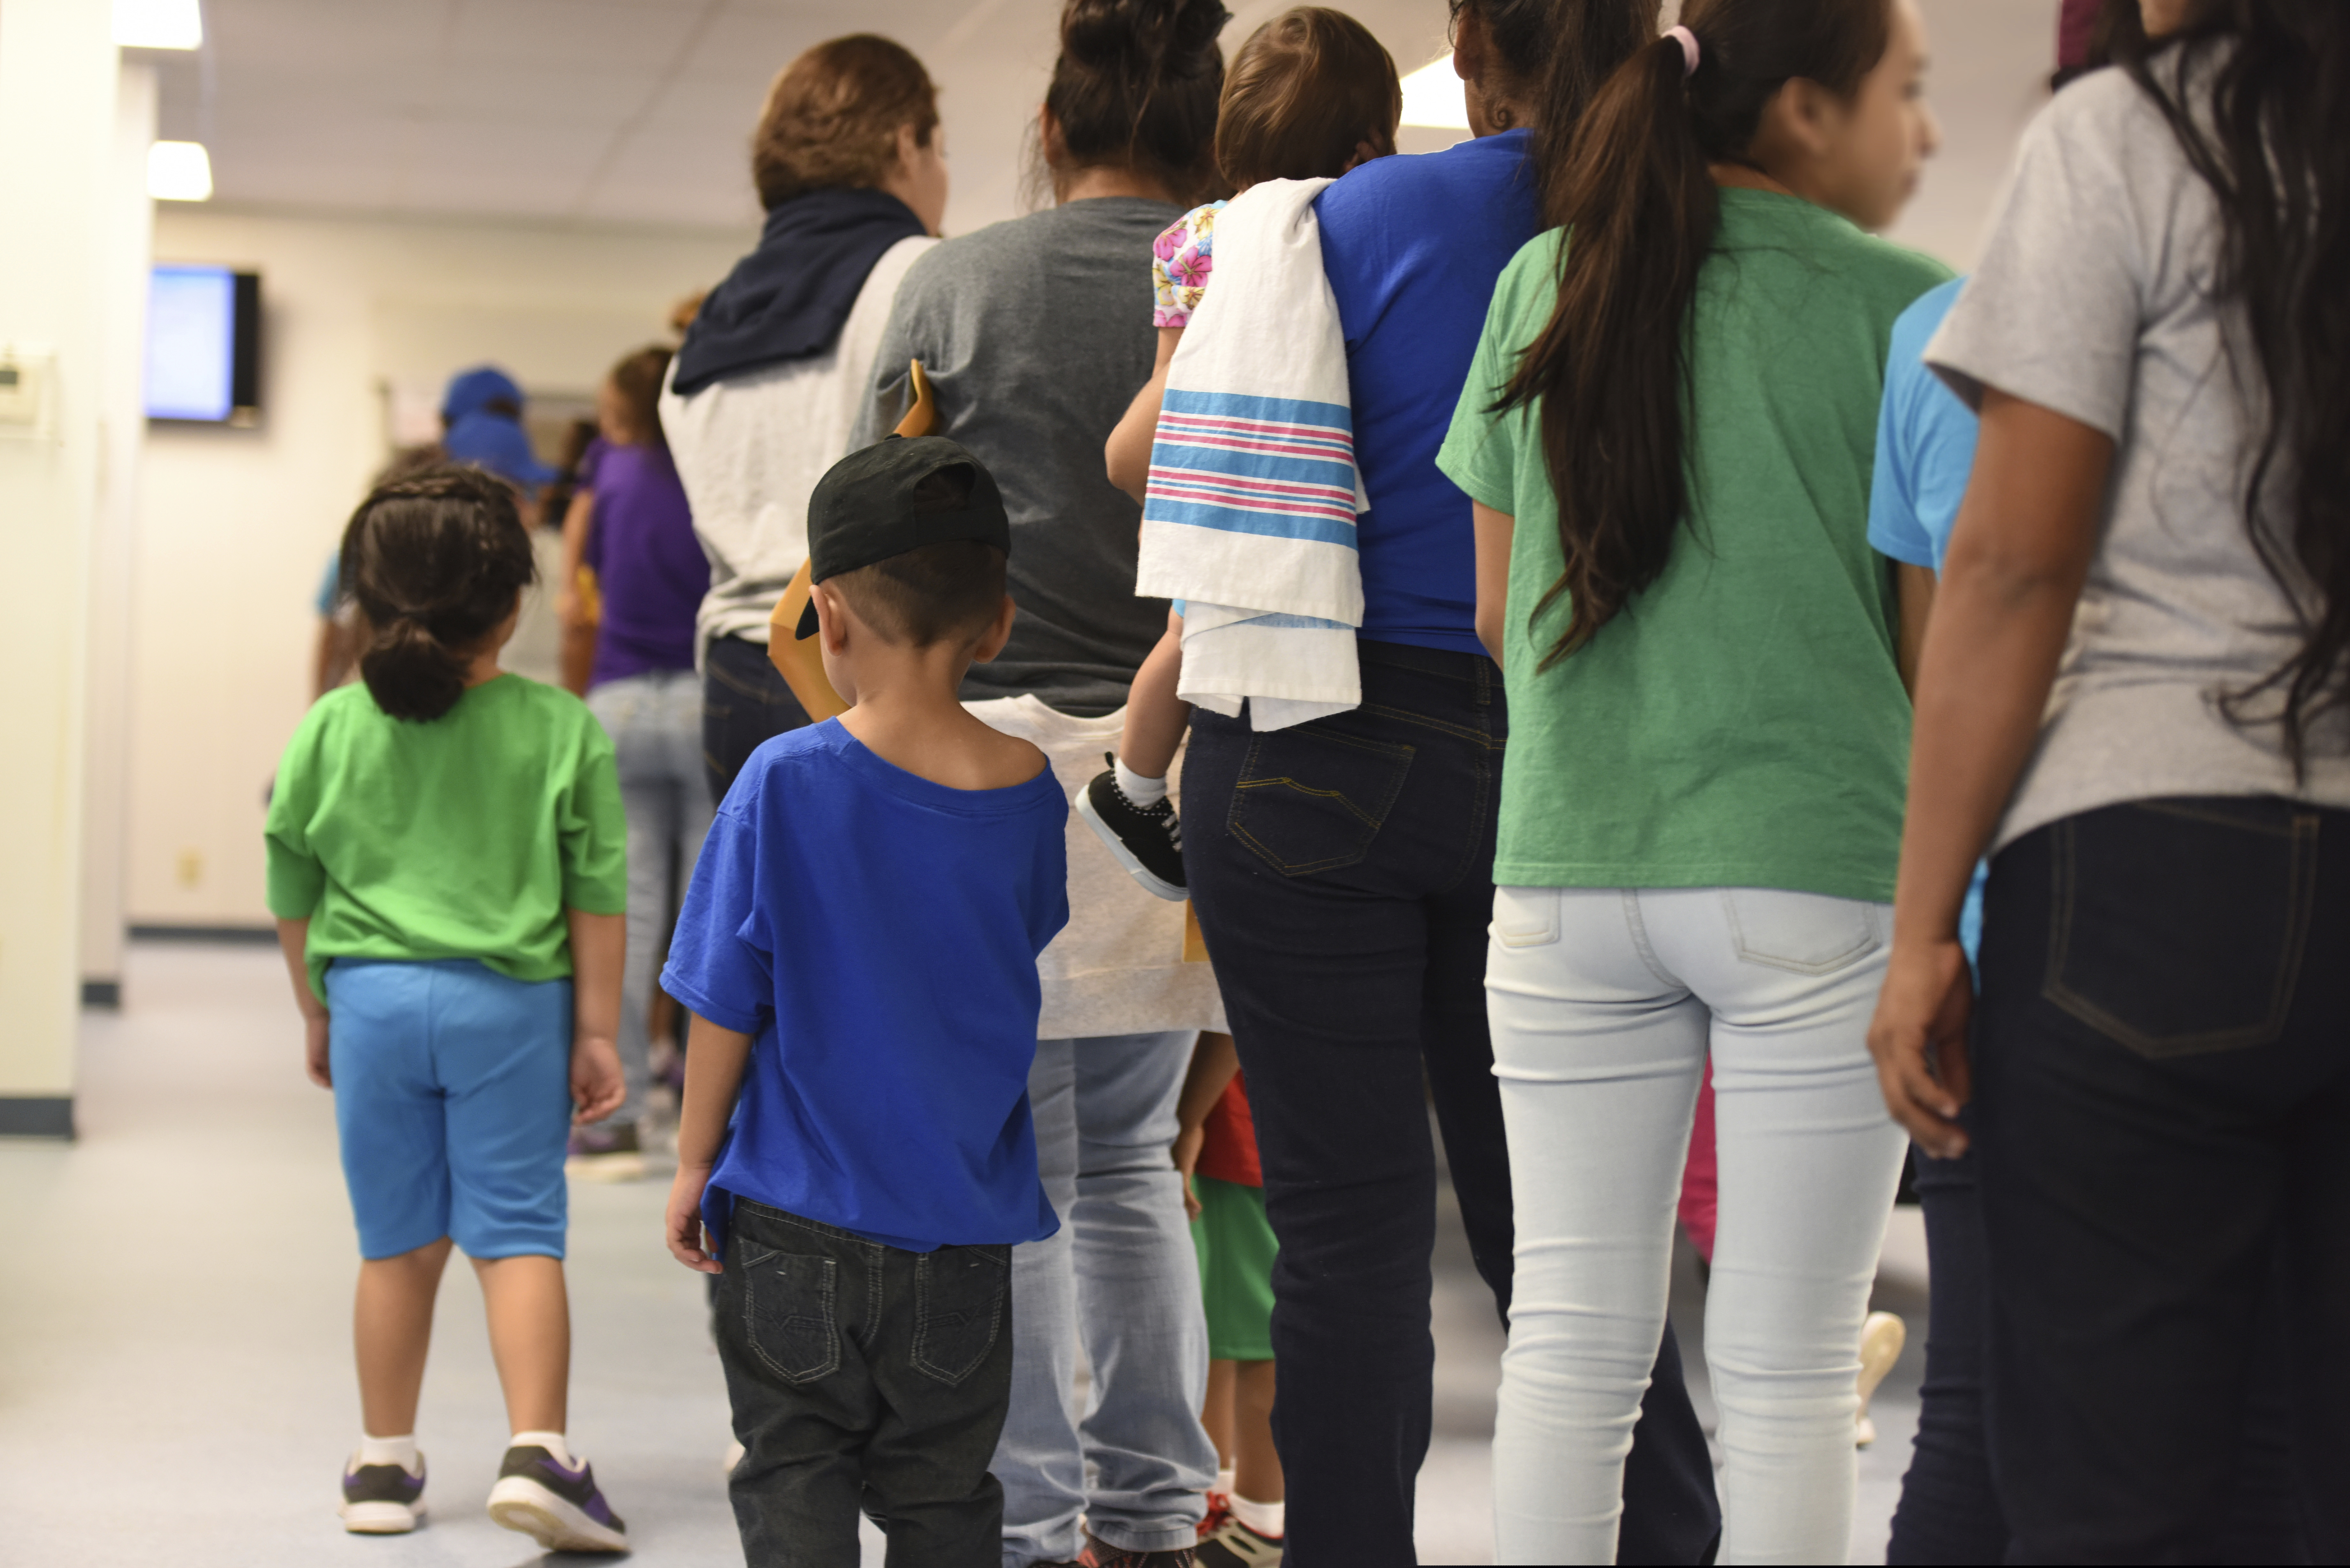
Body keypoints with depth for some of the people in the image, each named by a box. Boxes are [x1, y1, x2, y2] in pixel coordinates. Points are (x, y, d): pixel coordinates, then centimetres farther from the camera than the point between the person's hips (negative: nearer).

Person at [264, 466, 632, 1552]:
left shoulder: (332, 730, 1)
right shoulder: (560, 729, -4)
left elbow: (291, 892, 8)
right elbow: (596, 895, -2)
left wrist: (318, 1012, 21)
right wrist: (595, 1031, 5)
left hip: (373, 998, 2)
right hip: (511, 1004, -2)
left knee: (397, 1243, 12)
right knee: (518, 1232, 3)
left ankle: (385, 1464, 21)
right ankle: (536, 1451, -9)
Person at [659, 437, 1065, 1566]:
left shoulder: (784, 783, -14)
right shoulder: (1027, 792, -6)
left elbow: (725, 1006, -8)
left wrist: (695, 1160, 4)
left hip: (797, 1226, -3)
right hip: (965, 1223, 3)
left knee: (794, 1476, 8)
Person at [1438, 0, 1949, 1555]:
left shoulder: (1546, 283, 7)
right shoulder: (1899, 305, -4)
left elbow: (1498, 610, 12)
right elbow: (1942, 641, -2)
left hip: (1568, 867, 4)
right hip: (1816, 873, -3)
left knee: (1570, 1343, 9)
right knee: (1787, 1370, 3)